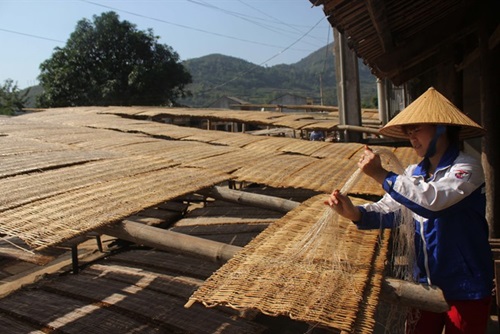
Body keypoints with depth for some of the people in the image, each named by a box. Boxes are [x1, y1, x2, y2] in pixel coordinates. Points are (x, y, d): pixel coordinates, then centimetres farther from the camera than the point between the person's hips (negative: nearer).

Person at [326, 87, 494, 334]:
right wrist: (354, 213, -23)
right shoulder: (415, 173, 6)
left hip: (465, 288, -6)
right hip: (425, 282, 6)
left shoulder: (466, 169, -16)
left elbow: (434, 201, -35)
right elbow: (387, 211, -4)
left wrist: (381, 175, -30)